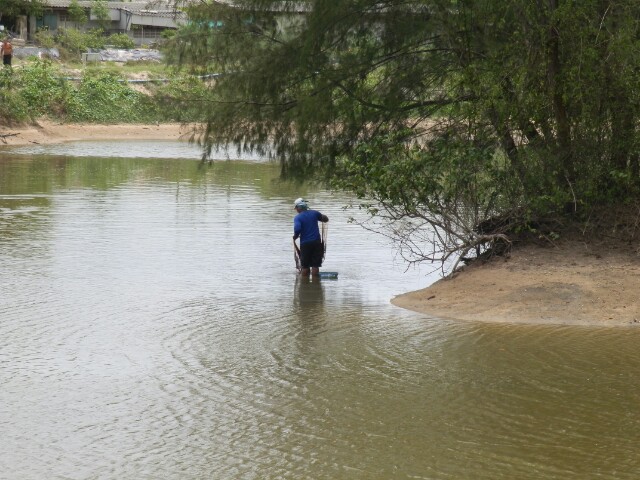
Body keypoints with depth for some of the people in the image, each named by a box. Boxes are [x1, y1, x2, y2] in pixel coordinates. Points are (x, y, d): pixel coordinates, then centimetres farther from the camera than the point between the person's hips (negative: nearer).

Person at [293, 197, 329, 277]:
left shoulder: (298, 217, -7)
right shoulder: (314, 213, 4)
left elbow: (297, 229, -24)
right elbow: (326, 219, 16)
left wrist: (295, 237, -6)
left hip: (305, 244, -2)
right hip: (316, 242, 2)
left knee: (305, 267, 7)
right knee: (315, 266, 5)